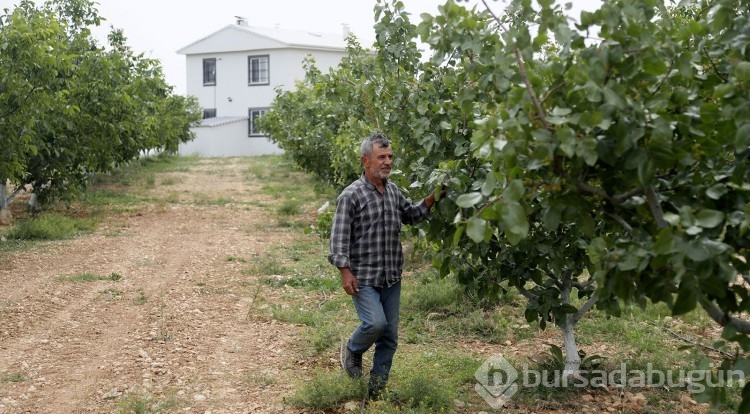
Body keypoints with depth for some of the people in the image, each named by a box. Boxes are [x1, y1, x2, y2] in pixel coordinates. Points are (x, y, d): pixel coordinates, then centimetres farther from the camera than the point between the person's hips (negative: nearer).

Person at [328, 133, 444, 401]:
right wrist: (345, 271, -20)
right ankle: (352, 350, 12)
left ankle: (376, 389, 21)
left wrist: (432, 199, 8)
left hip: (391, 277, 6)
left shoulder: (393, 191, 8)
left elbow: (411, 216, 23)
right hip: (363, 277, -6)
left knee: (389, 336, 7)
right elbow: (339, 238, -12)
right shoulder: (351, 195, -11)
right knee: (375, 323, -22)